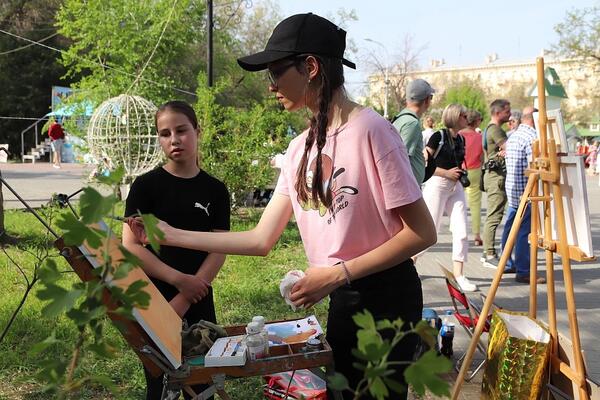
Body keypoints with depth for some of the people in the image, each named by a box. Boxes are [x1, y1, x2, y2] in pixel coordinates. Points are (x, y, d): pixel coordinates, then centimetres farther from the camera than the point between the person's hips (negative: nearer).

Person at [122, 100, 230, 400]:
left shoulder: (215, 190, 2)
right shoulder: (146, 185, -5)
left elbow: (219, 251, -2)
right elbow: (131, 247, -11)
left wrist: (184, 301, -12)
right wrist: (179, 279, -19)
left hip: (199, 303, 2)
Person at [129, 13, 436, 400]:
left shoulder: (370, 129, -20)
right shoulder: (299, 149, 4)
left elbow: (422, 232, -19)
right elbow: (262, 240, 3)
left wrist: (337, 274, -23)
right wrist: (171, 235, 3)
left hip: (385, 295, -7)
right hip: (341, 299, 7)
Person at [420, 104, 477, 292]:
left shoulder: (461, 139, 12)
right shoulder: (438, 137, -9)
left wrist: (460, 174, 11)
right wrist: (446, 173, -15)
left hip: (456, 187, 7)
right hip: (437, 185, -7)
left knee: (461, 232, -1)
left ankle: (458, 274, 5)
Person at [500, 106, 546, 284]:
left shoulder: (512, 136, 16)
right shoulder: (532, 136, -13)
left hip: (511, 188, 10)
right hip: (526, 190, -10)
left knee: (510, 227, 15)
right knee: (525, 230, -7)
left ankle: (507, 264, 25)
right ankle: (523, 271, -5)